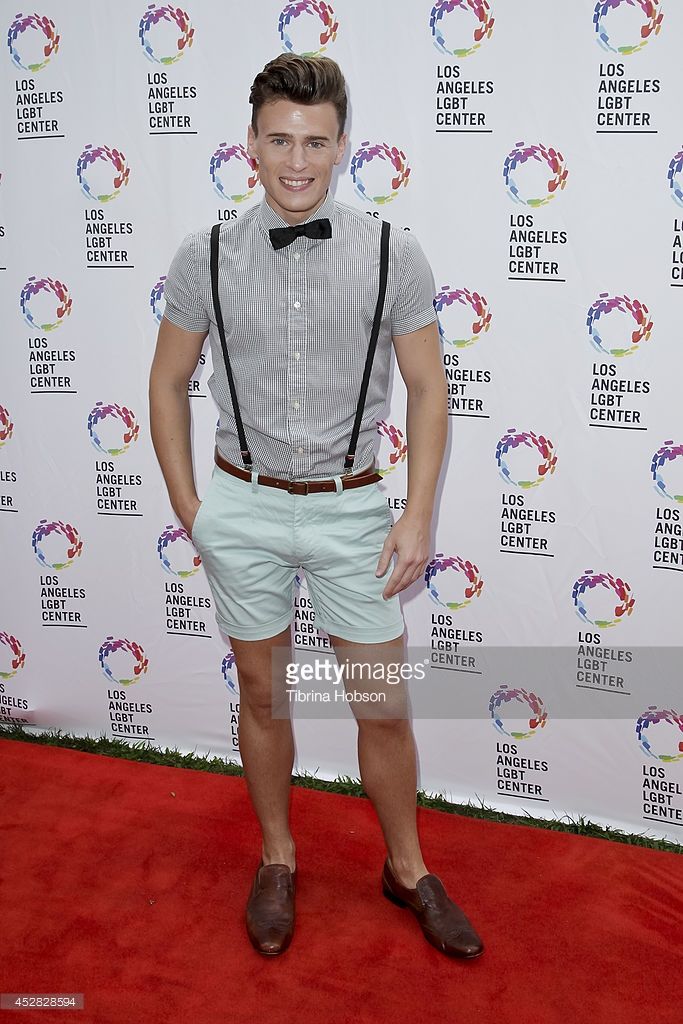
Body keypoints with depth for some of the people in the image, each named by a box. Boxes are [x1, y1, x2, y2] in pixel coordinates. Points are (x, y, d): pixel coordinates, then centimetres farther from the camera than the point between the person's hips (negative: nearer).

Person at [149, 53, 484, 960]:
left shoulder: (393, 256, -7)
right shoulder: (205, 258, -4)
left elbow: (428, 390, -1)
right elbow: (169, 384, 6)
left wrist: (418, 515, -6)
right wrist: (187, 505, 3)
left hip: (351, 509, 0)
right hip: (244, 508, 1)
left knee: (384, 706, 8)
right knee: (263, 695, 15)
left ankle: (407, 869, 31)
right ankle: (277, 861, 37)